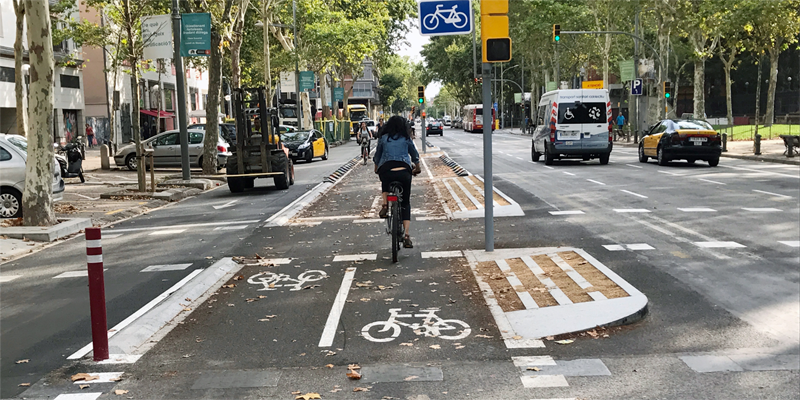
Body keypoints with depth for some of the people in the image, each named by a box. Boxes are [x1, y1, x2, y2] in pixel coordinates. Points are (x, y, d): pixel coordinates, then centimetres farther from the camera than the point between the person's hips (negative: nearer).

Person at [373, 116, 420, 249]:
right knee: (406, 203, 9)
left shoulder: (383, 138, 15)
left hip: (386, 169, 0)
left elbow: (377, 156, 23)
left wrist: (376, 169, 42)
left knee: (385, 184, 37)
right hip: (404, 170, 0)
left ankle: (385, 205, 8)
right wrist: (417, 168, 43)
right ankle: (407, 236, 0)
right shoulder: (406, 139, 15)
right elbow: (415, 155, 25)